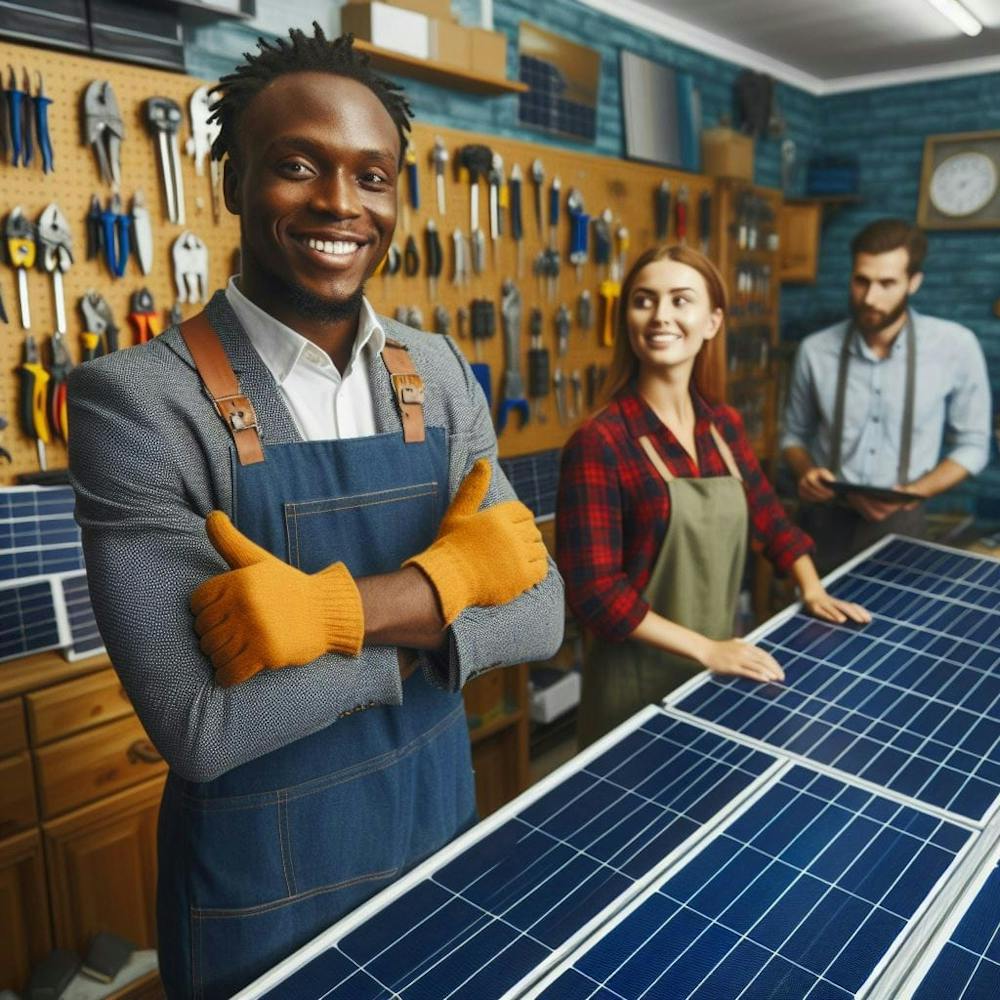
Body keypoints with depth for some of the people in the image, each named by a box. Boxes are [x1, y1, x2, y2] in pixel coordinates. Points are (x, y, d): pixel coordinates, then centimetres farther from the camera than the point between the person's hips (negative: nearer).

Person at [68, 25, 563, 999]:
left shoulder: (439, 373, -5)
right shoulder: (136, 400, -19)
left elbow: (537, 613, -10)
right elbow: (200, 727, -24)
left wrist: (350, 610, -26)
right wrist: (447, 583, -22)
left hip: (441, 825, 5)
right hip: (259, 890, -4)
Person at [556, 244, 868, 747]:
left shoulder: (724, 425, 1)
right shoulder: (599, 443, -19)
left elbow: (769, 515, 16)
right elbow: (594, 591, -22)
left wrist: (812, 590, 6)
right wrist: (705, 649, -21)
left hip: (717, 671, 6)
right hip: (638, 684, -6)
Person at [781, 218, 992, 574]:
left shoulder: (955, 347, -9)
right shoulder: (815, 350, -6)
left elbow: (972, 445, 0)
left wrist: (910, 493, -15)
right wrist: (806, 473, -12)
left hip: (897, 523, -1)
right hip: (824, 519, 1)